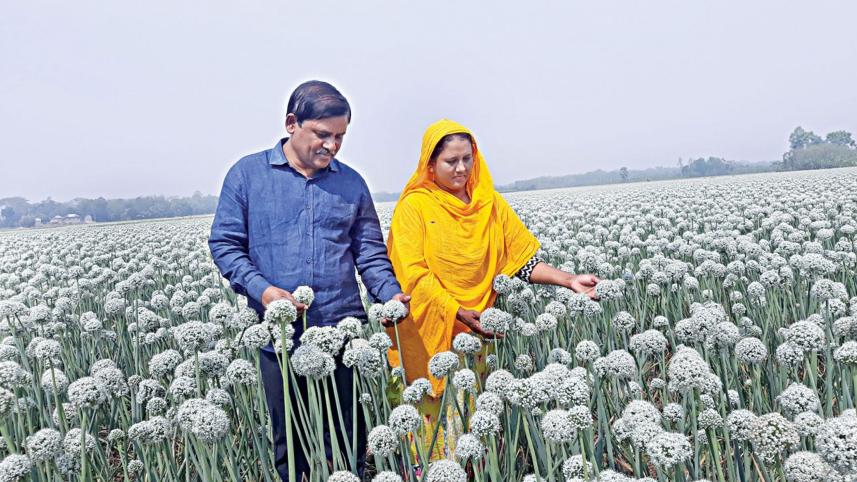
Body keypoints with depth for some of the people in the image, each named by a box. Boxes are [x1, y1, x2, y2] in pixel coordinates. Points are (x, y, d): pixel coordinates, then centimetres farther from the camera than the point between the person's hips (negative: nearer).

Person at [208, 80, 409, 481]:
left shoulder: (352, 183, 9)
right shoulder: (247, 174, 2)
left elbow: (371, 254, 10)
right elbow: (224, 244, 1)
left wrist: (391, 295, -9)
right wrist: (262, 289, -16)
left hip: (342, 332, 2)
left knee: (346, 438, 10)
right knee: (288, 440, 12)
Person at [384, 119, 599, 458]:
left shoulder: (490, 203, 7)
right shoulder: (414, 207, -5)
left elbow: (523, 259, 5)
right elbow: (415, 275, -13)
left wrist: (569, 280, -10)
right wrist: (458, 313, -23)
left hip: (479, 332, 4)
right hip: (431, 334, -3)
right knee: (433, 413, 1)